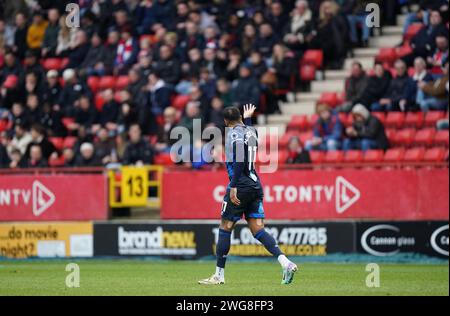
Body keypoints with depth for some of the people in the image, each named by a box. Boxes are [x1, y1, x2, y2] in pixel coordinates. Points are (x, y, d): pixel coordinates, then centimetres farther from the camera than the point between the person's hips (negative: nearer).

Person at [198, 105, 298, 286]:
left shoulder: (234, 134, -9)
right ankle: (286, 263, -16)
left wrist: (233, 186, -23)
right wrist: (248, 118, 51)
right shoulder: (250, 131, 14)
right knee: (258, 229, 2)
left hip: (241, 187, -7)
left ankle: (219, 275, 5)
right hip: (255, 185, 7)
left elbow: (239, 160, -21)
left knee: (225, 228, 2)